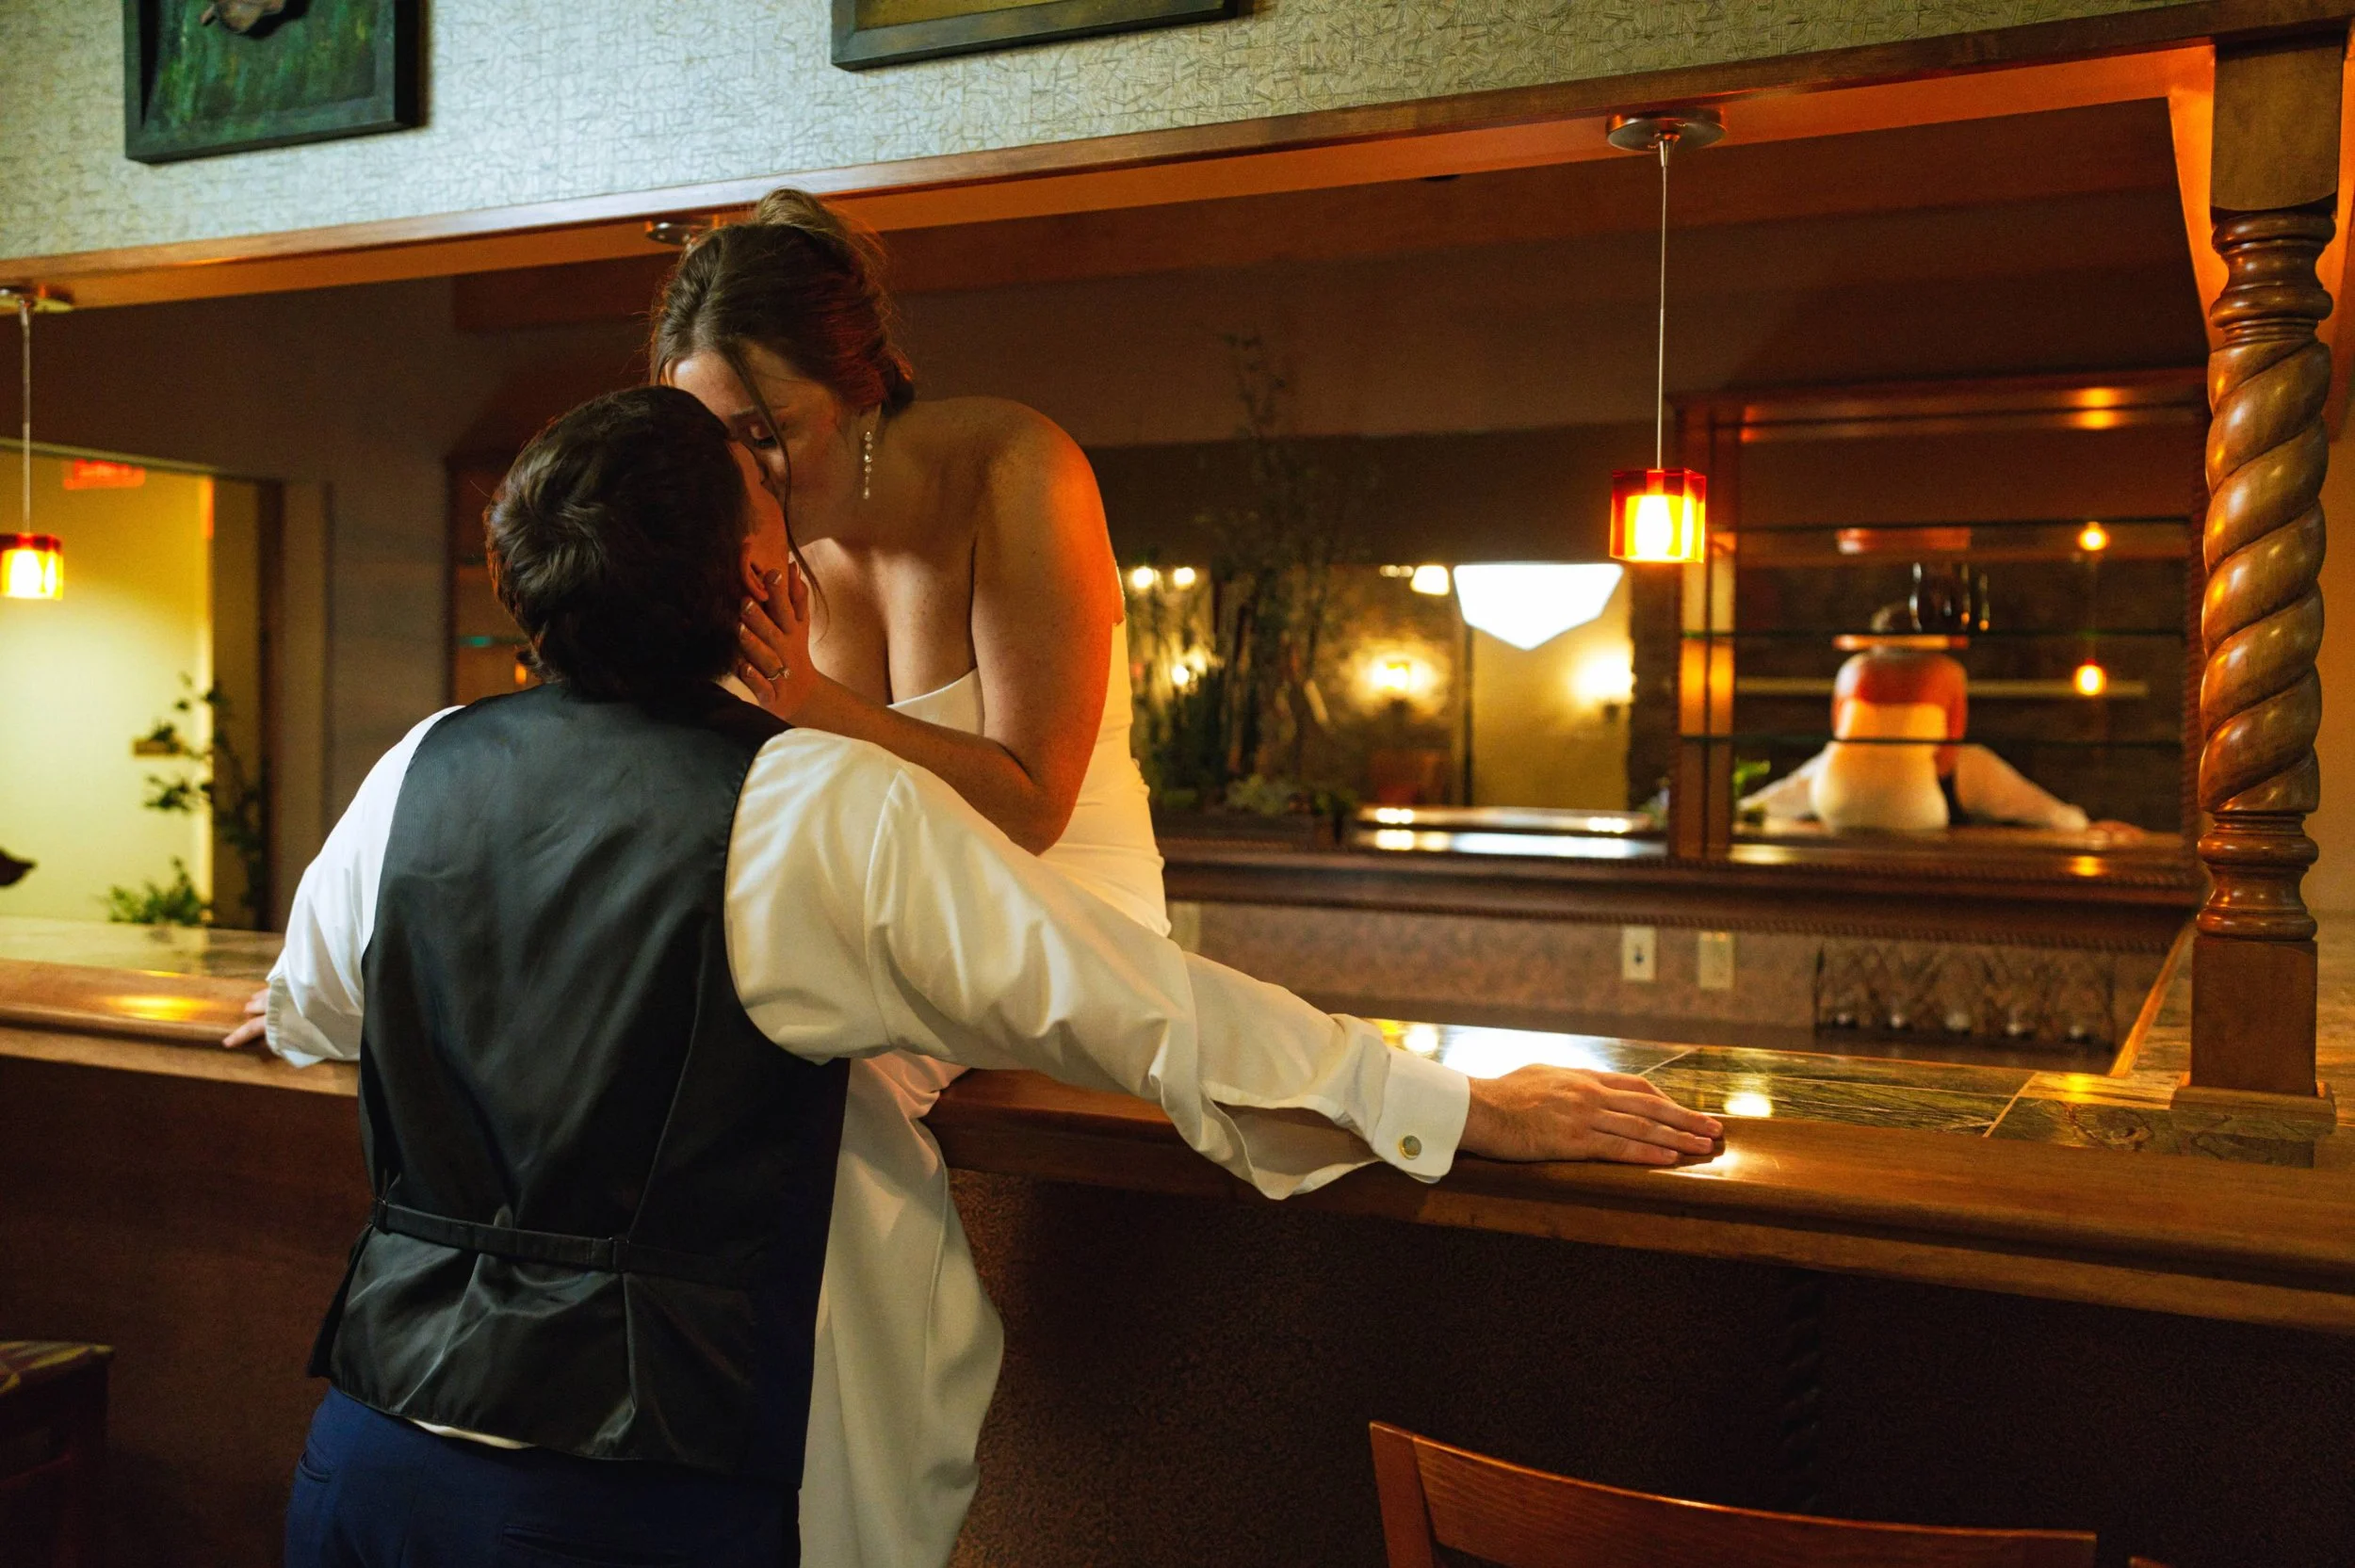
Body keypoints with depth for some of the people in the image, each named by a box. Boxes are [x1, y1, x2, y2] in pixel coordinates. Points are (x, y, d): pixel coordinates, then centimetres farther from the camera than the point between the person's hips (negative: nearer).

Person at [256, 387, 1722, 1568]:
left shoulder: (417, 776, 0)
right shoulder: (831, 809, -16)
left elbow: (304, 1011, 19)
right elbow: (1139, 1001, -16)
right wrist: (1466, 1107, -7)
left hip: (376, 1446, 5)